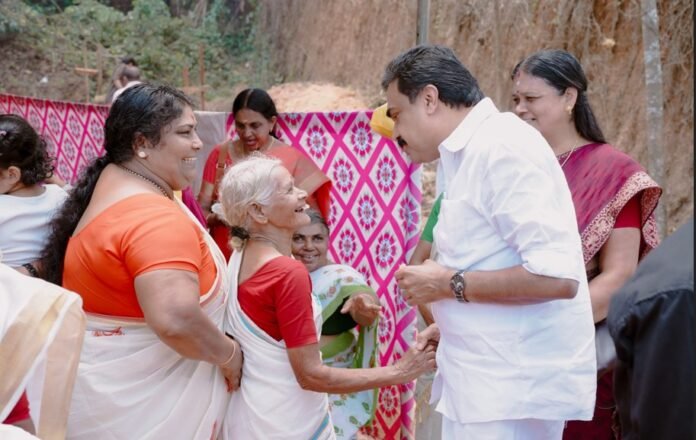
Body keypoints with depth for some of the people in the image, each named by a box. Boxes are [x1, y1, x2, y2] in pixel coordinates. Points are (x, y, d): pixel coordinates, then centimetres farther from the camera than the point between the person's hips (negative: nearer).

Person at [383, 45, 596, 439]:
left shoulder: (502, 147, -16)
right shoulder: (473, 153, 13)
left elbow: (558, 276, -24)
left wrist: (449, 285, -16)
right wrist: (453, 327, 11)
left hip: (515, 385, -9)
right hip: (492, 379, 9)